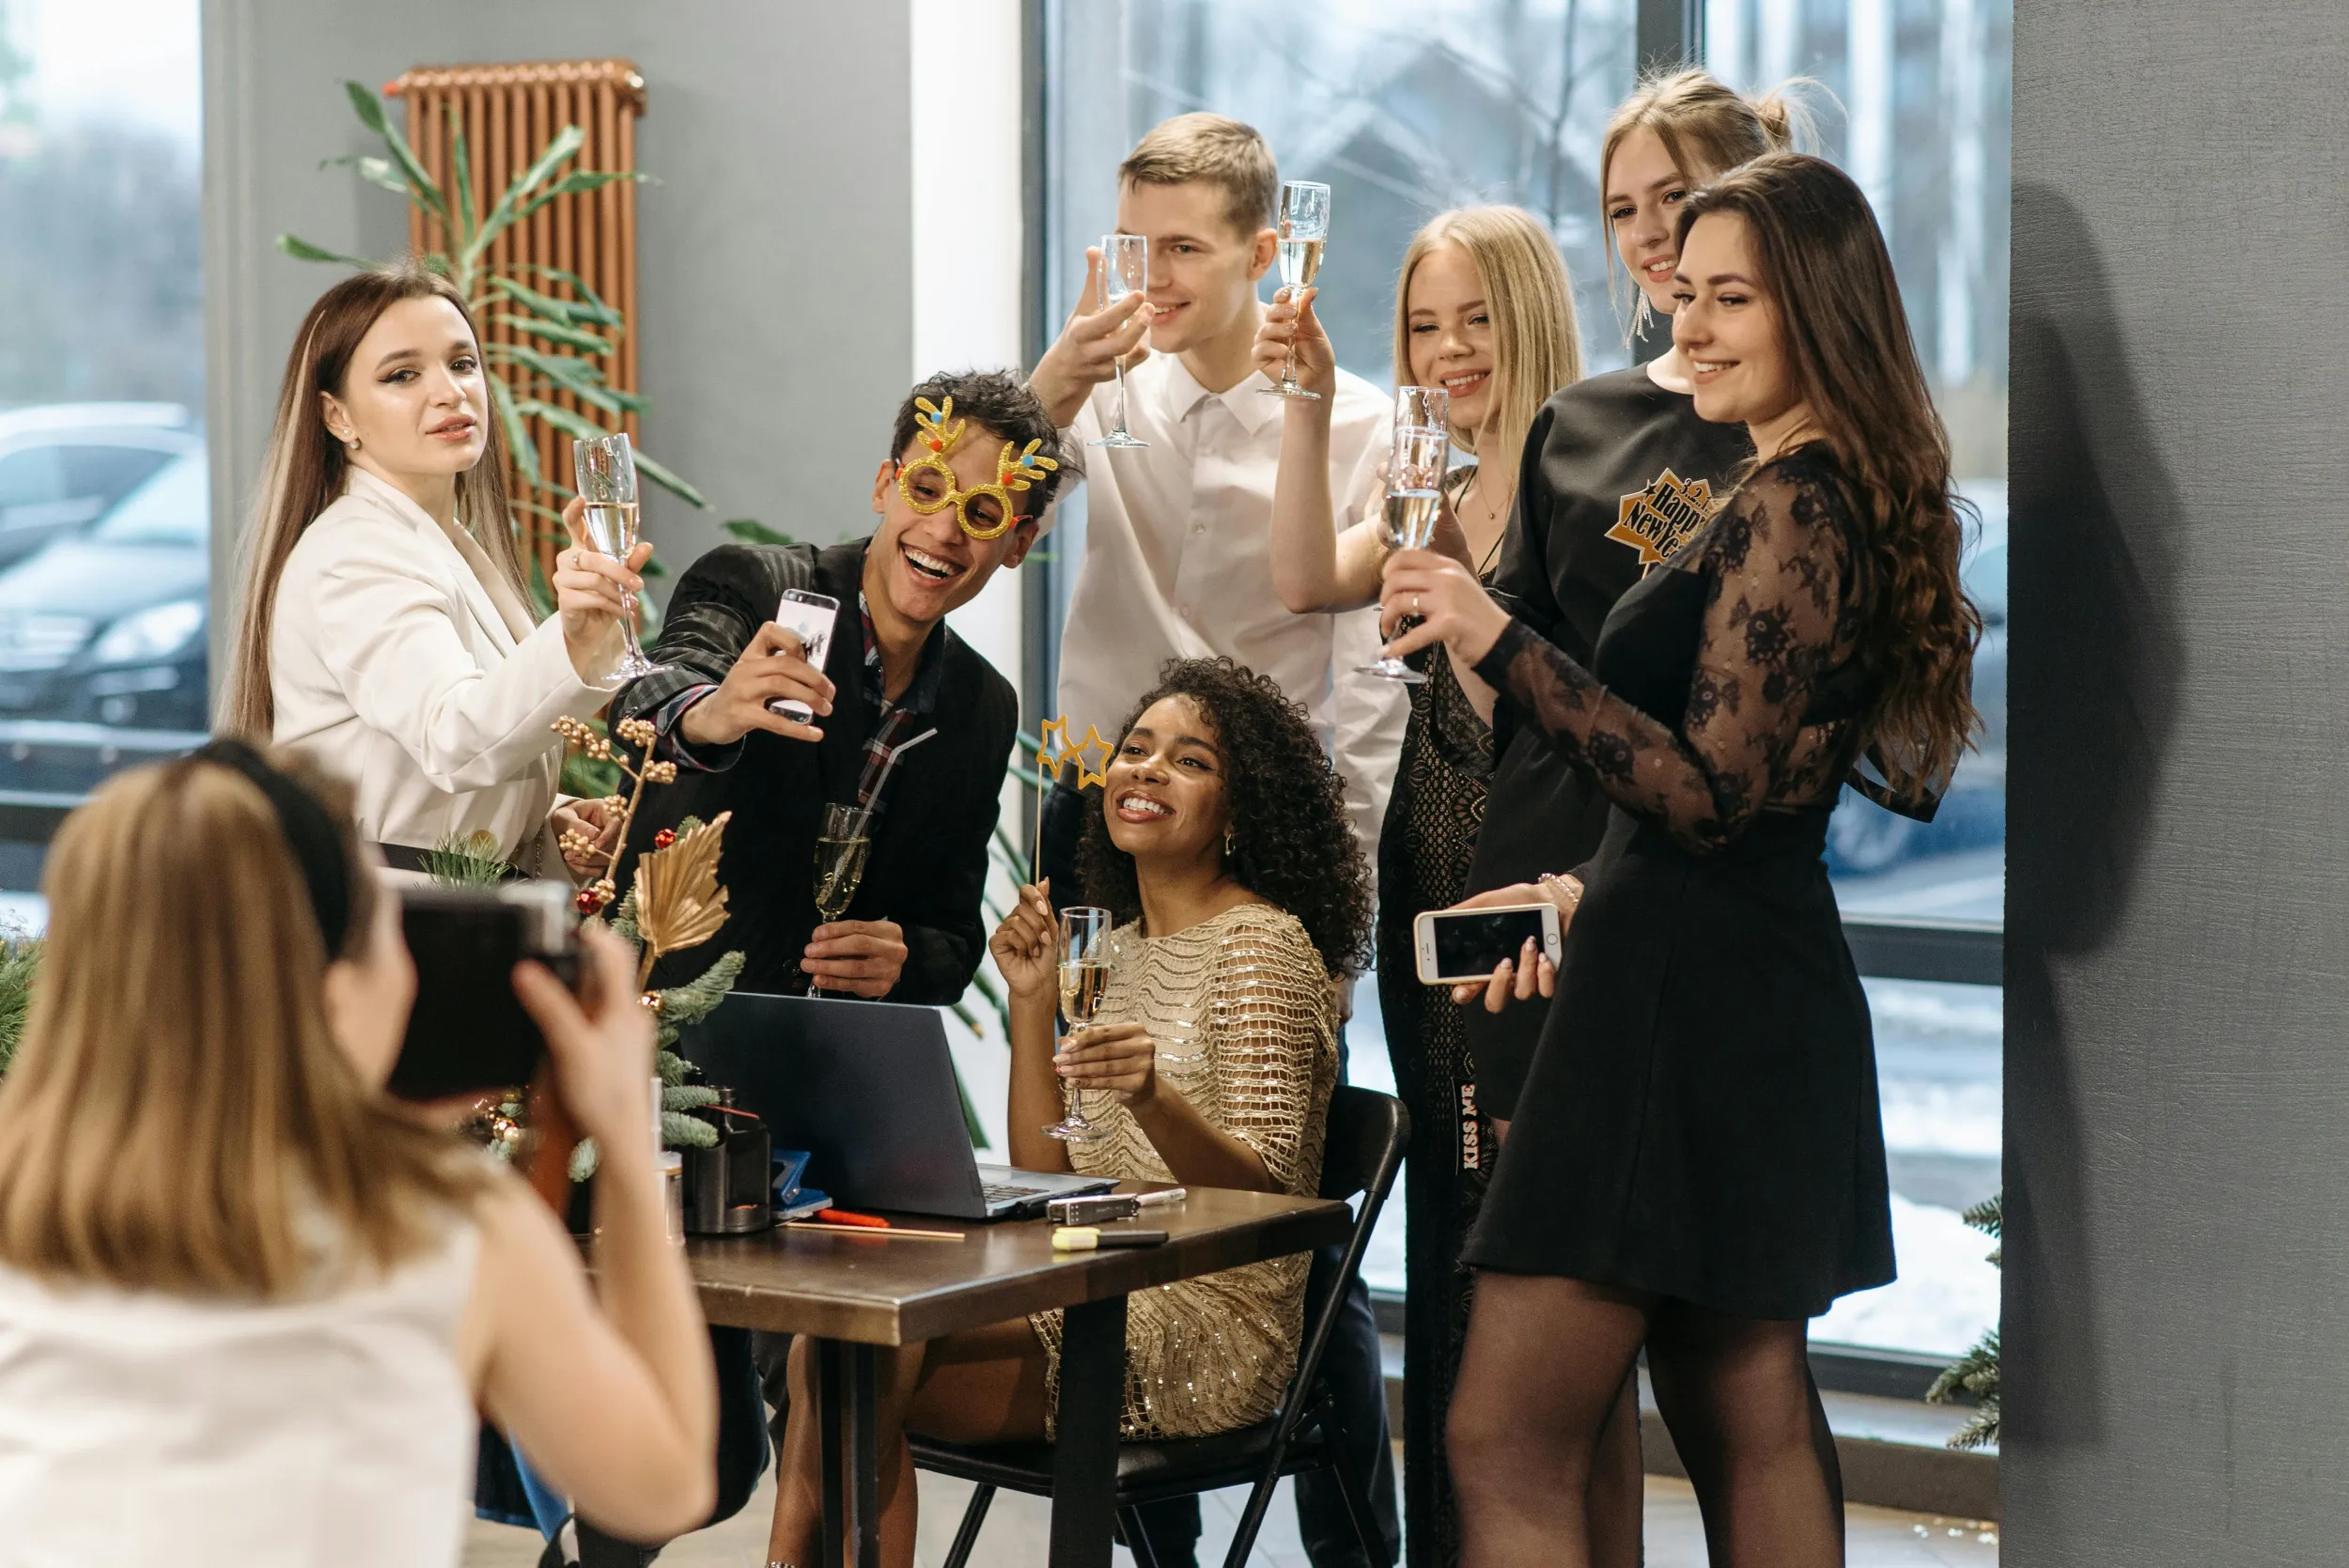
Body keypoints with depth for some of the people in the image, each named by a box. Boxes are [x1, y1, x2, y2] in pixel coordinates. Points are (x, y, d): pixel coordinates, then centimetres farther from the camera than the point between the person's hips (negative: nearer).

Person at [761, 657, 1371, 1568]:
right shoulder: (1115, 951, 17)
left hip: (1210, 1327, -7)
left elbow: (1268, 1192, -16)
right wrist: (1033, 1005, 3)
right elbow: (1044, 1181, 12)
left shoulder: (1259, 945, -6)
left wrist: (1156, 1099, -33)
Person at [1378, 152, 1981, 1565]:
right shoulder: (1849, 498, 17)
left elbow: (1712, 791, -21)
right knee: (1753, 1429, 15)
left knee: (1509, 1444, -10)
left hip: (1691, 1007, -11)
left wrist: (1502, 645, -24)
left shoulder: (1791, 508, -15)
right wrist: (1597, 897, 22)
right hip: (1763, 992, 11)